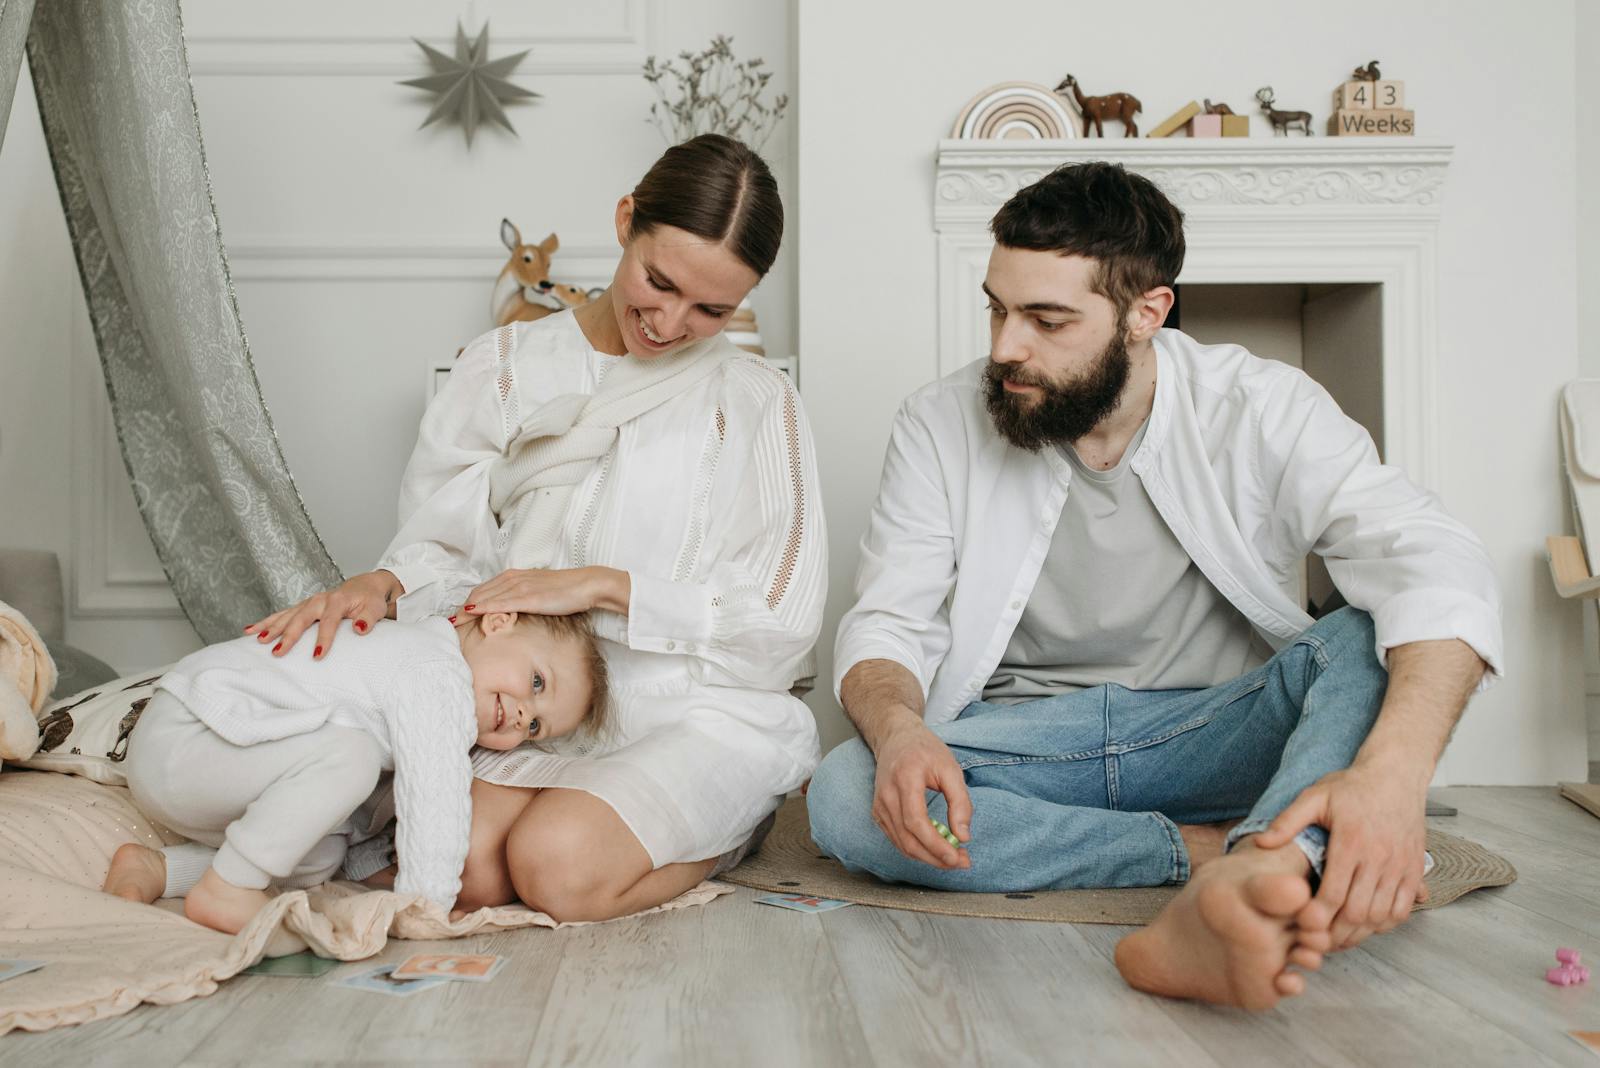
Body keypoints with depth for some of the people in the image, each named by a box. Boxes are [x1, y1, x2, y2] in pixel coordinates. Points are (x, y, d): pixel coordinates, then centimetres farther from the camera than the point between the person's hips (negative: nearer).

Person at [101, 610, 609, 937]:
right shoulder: (439, 678, -20)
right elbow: (432, 797, -27)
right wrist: (424, 908, -22)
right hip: (181, 733, -11)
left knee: (321, 859, 17)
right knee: (347, 756, -30)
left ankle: (155, 869, 14)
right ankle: (223, 890, -18)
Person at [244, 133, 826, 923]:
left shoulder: (756, 401, 4)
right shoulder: (505, 369, 10)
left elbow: (783, 614, -3)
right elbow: (444, 548, 9)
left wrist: (603, 585, -14)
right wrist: (382, 584, -16)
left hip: (701, 715, -2)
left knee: (559, 864, -29)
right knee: (464, 869, -27)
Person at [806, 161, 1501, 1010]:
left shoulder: (1259, 409, -9)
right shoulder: (942, 425, -4)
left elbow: (1439, 569, -21)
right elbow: (884, 624, -4)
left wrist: (1392, 774, -41)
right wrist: (899, 729, -31)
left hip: (1212, 733, 0)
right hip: (1027, 741, 1)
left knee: (1375, 639, -26)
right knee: (845, 799, -29)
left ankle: (1253, 875, -52)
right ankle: (1234, 852, -26)